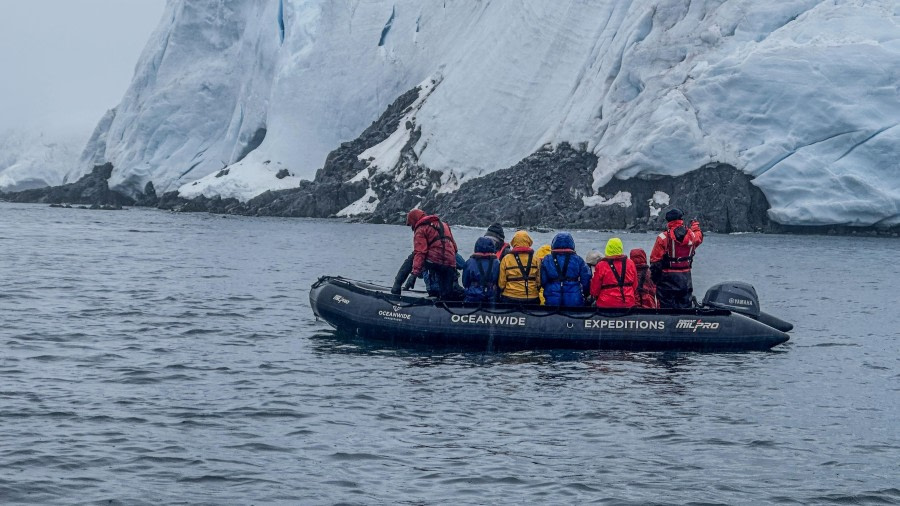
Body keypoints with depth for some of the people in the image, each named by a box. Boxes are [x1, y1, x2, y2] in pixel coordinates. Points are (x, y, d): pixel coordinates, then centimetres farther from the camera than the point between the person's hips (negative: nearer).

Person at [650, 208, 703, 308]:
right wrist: (695, 225, 47)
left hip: (667, 278, -3)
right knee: (685, 306, 11)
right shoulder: (691, 235, -1)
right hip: (685, 277, 4)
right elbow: (699, 237, 26)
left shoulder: (663, 237, -11)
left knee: (667, 306, 0)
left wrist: (654, 277, -1)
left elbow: (655, 260, -10)